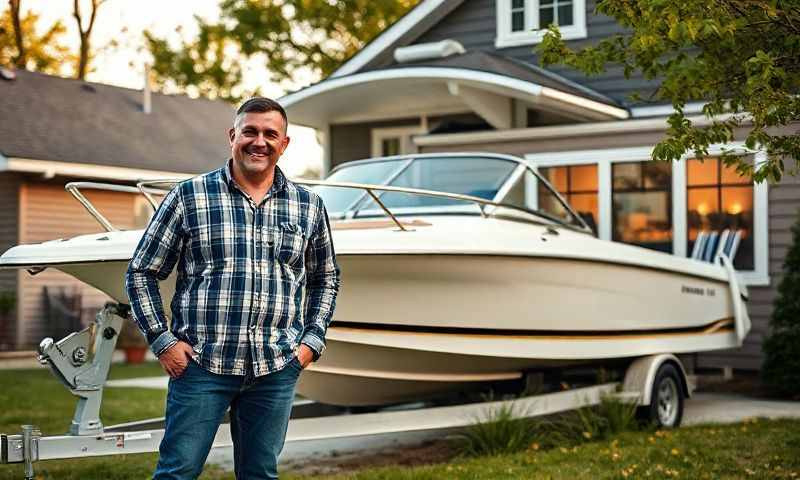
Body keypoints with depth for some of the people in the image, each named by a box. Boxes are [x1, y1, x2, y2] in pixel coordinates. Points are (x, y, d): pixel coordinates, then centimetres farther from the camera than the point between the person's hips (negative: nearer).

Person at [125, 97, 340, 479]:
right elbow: (142, 273, 4)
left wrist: (313, 340, 9)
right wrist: (162, 341, -3)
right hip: (200, 364, -2)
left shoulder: (309, 206, 9)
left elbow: (325, 279, 21)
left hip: (277, 369, 3)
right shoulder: (188, 197, 1)